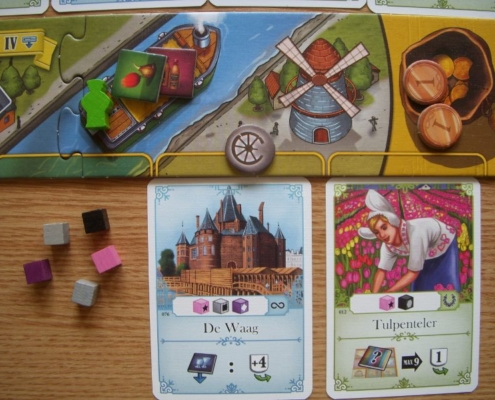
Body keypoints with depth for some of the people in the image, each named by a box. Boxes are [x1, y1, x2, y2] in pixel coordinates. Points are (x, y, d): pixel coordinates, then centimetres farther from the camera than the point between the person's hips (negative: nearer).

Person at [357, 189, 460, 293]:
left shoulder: (415, 233, -46)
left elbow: (413, 273, -39)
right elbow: (381, 271, -17)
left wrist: (388, 293, -39)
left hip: (445, 242, -5)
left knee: (448, 285, -8)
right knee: (421, 286, 5)